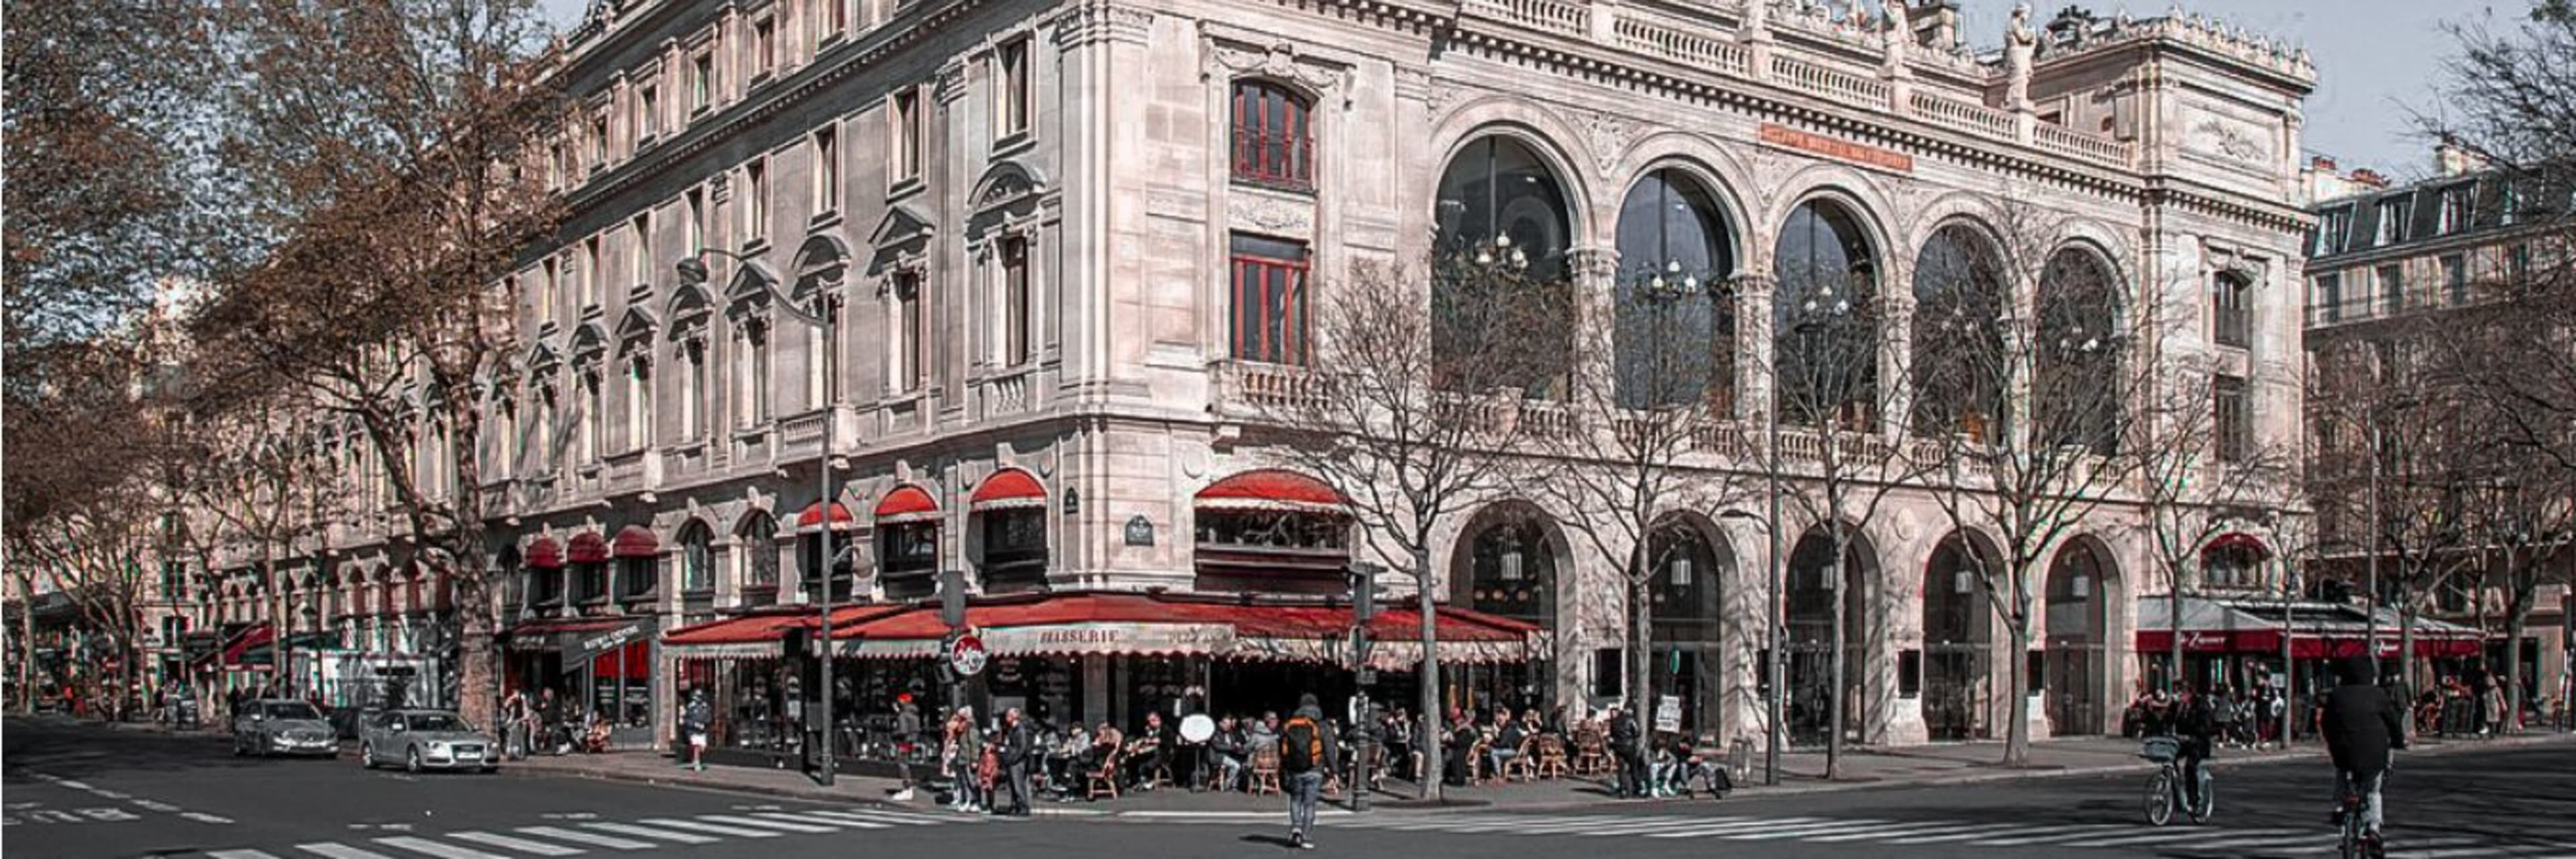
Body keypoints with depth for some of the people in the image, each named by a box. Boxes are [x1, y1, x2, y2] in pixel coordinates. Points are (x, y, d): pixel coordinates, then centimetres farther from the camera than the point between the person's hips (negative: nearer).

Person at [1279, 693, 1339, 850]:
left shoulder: (1288, 726, 5)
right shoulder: (1322, 727, -4)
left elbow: (1282, 750, 11)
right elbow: (1330, 749, -5)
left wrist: (1282, 769, 22)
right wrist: (1334, 769, 0)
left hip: (1294, 771, 2)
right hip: (1314, 772, -2)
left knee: (1295, 800, 20)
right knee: (1309, 804, 2)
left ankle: (1296, 826, -1)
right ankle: (1306, 838, 1)